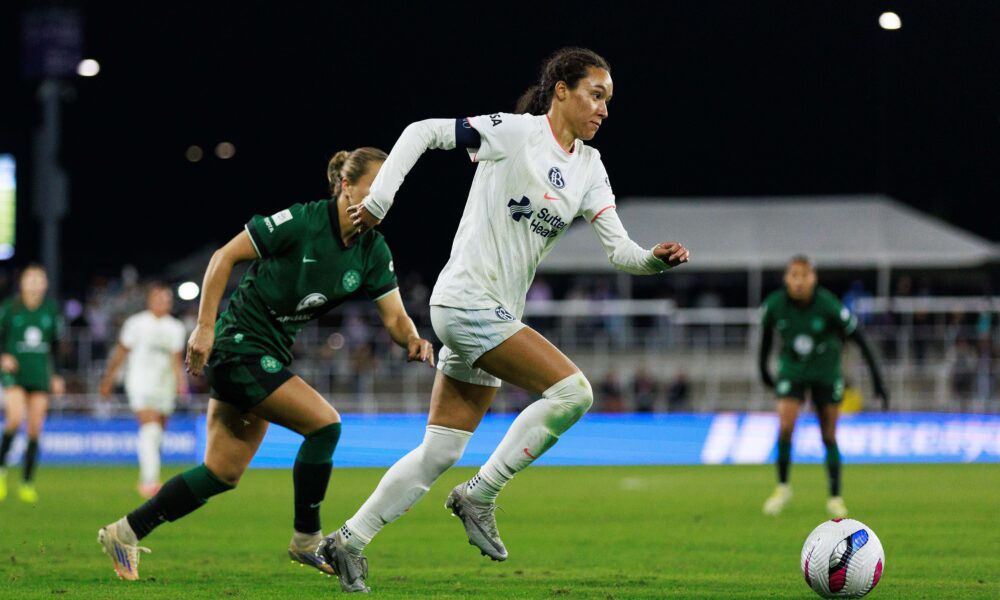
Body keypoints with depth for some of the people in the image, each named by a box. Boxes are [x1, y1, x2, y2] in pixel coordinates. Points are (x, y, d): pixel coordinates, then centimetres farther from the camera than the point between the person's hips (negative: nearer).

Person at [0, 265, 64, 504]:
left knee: (35, 429, 1)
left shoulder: (51, 310, 6)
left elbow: (55, 343, 15)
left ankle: (27, 483, 10)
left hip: (40, 376, 3)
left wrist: (56, 375, 13)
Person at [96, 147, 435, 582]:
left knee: (223, 473, 9)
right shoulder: (301, 222, -19)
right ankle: (307, 539, -5)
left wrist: (413, 340, -25)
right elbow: (225, 256, -13)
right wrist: (205, 326, -17)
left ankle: (124, 533, 18)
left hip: (271, 357, 8)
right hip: (238, 345, -8)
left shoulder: (373, 252, 1)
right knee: (324, 423, -18)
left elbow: (394, 318, -2)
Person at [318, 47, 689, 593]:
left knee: (440, 452, 8)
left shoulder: (588, 168, 12)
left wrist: (655, 259, -15)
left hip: (495, 315, 8)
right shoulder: (515, 133, -9)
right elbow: (422, 132, -7)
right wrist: (378, 200, -12)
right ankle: (480, 494, -8)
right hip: (466, 299, -8)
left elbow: (619, 249, 5)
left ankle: (349, 541, 16)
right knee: (572, 390, -19)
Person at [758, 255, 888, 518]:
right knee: (785, 426, -17)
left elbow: (859, 338, -15)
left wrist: (878, 381, -14)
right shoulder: (774, 304, -17)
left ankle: (835, 497, 13)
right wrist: (763, 368, 16)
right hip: (792, 370, 1)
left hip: (826, 372, -1)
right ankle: (782, 487, 0)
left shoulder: (829, 306, -24)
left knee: (829, 435, 2)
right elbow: (766, 332, 5)